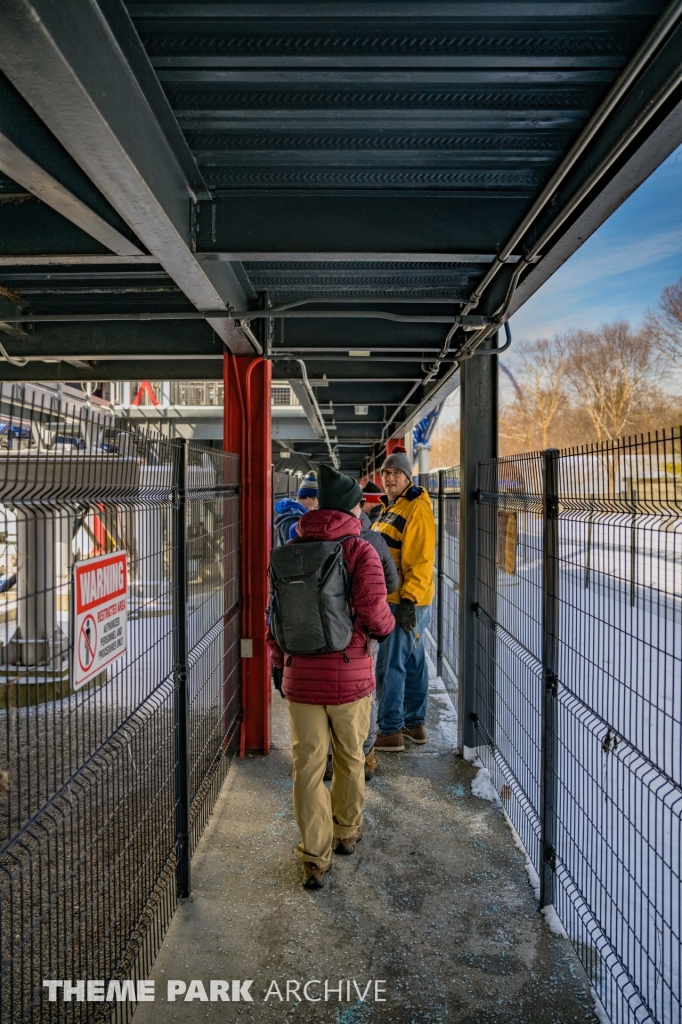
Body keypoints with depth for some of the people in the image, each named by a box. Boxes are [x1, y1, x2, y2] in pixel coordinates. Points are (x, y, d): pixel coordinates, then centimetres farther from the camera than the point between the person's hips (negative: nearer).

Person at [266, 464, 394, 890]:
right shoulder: (360, 551, -11)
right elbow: (373, 614, -19)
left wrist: (278, 662, 20)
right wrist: (388, 624, 5)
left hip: (300, 676, 2)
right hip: (349, 677, -2)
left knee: (308, 766, 11)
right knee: (350, 759, 19)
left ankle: (315, 859, 16)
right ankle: (347, 832, 40)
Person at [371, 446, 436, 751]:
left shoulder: (416, 509, -16)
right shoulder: (392, 507, 16)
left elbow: (421, 560, -22)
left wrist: (408, 601, -24)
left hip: (406, 601, -10)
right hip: (393, 598, 10)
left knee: (390, 665, -5)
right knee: (413, 662, 16)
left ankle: (391, 731, 5)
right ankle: (415, 724, 27)